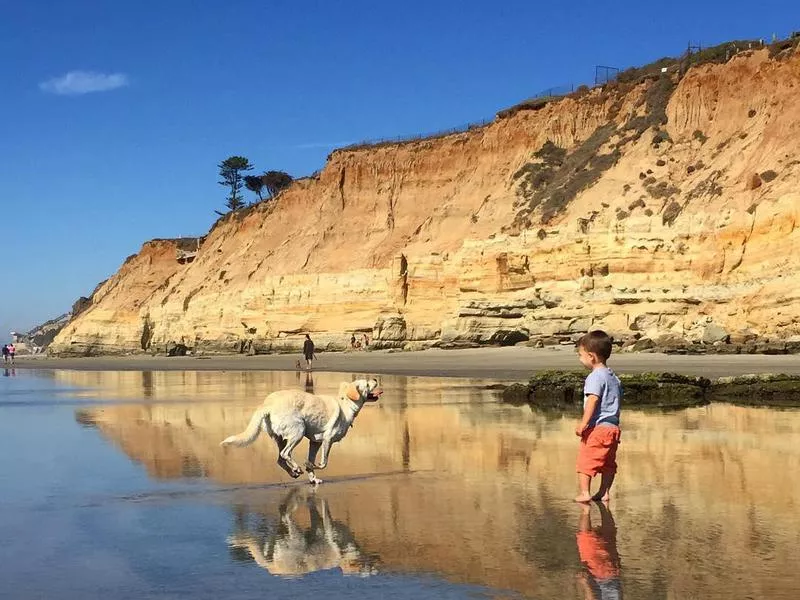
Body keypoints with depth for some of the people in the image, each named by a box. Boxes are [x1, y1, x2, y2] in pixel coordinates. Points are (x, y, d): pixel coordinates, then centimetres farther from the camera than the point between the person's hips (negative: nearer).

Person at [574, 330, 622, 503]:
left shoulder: (595, 376, -11)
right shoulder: (614, 377, 18)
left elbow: (592, 400, -22)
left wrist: (583, 424, -25)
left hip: (597, 427, -9)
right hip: (613, 427, 9)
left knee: (585, 461, -4)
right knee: (608, 462, 14)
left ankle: (584, 492, -8)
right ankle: (604, 492, 17)